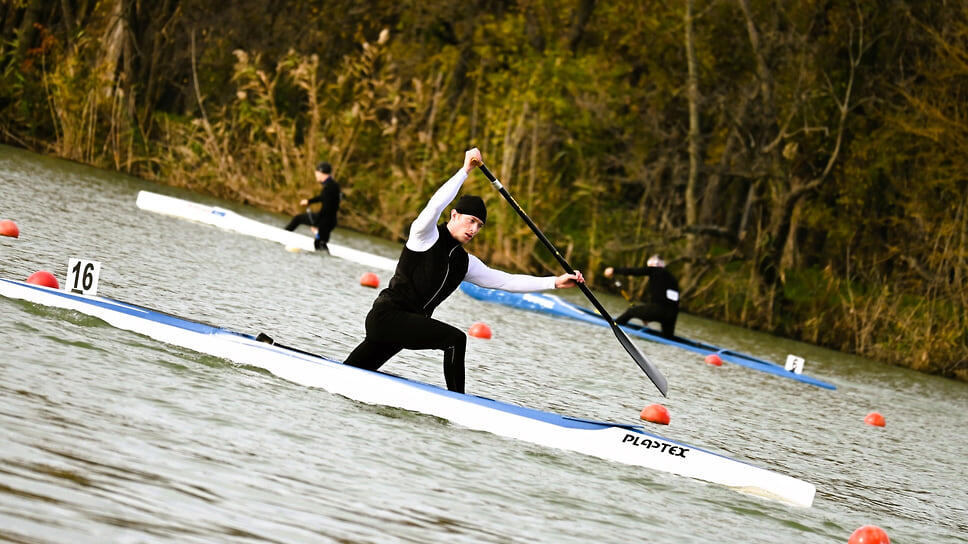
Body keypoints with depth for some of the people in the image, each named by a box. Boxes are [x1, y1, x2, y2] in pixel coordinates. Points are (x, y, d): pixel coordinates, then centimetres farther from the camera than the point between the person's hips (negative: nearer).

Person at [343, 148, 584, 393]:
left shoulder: (465, 263, 14)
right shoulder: (426, 235, -5)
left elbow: (507, 281, 14)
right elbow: (436, 205, -25)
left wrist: (554, 282, 6)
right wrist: (465, 170, -24)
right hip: (386, 315, -8)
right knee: (455, 339, -20)